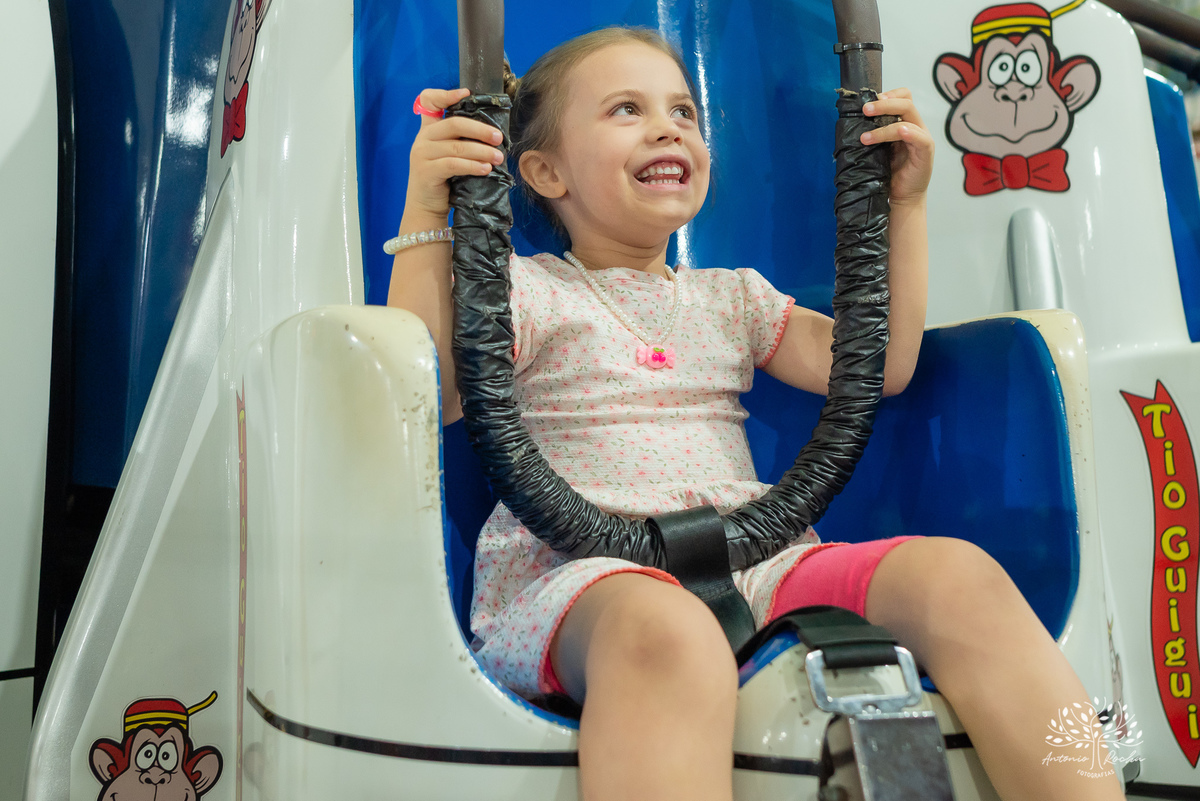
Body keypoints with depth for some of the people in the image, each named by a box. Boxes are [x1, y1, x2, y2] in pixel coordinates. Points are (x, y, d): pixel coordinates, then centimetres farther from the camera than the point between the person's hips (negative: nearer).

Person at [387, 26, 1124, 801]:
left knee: (956, 574, -21)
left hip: (750, 562, 5)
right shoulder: (524, 288, 10)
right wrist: (425, 219, -12)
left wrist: (904, 205, 14)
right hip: (577, 570, -4)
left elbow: (878, 366, 16)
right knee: (665, 630, -42)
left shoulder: (731, 297, 24)